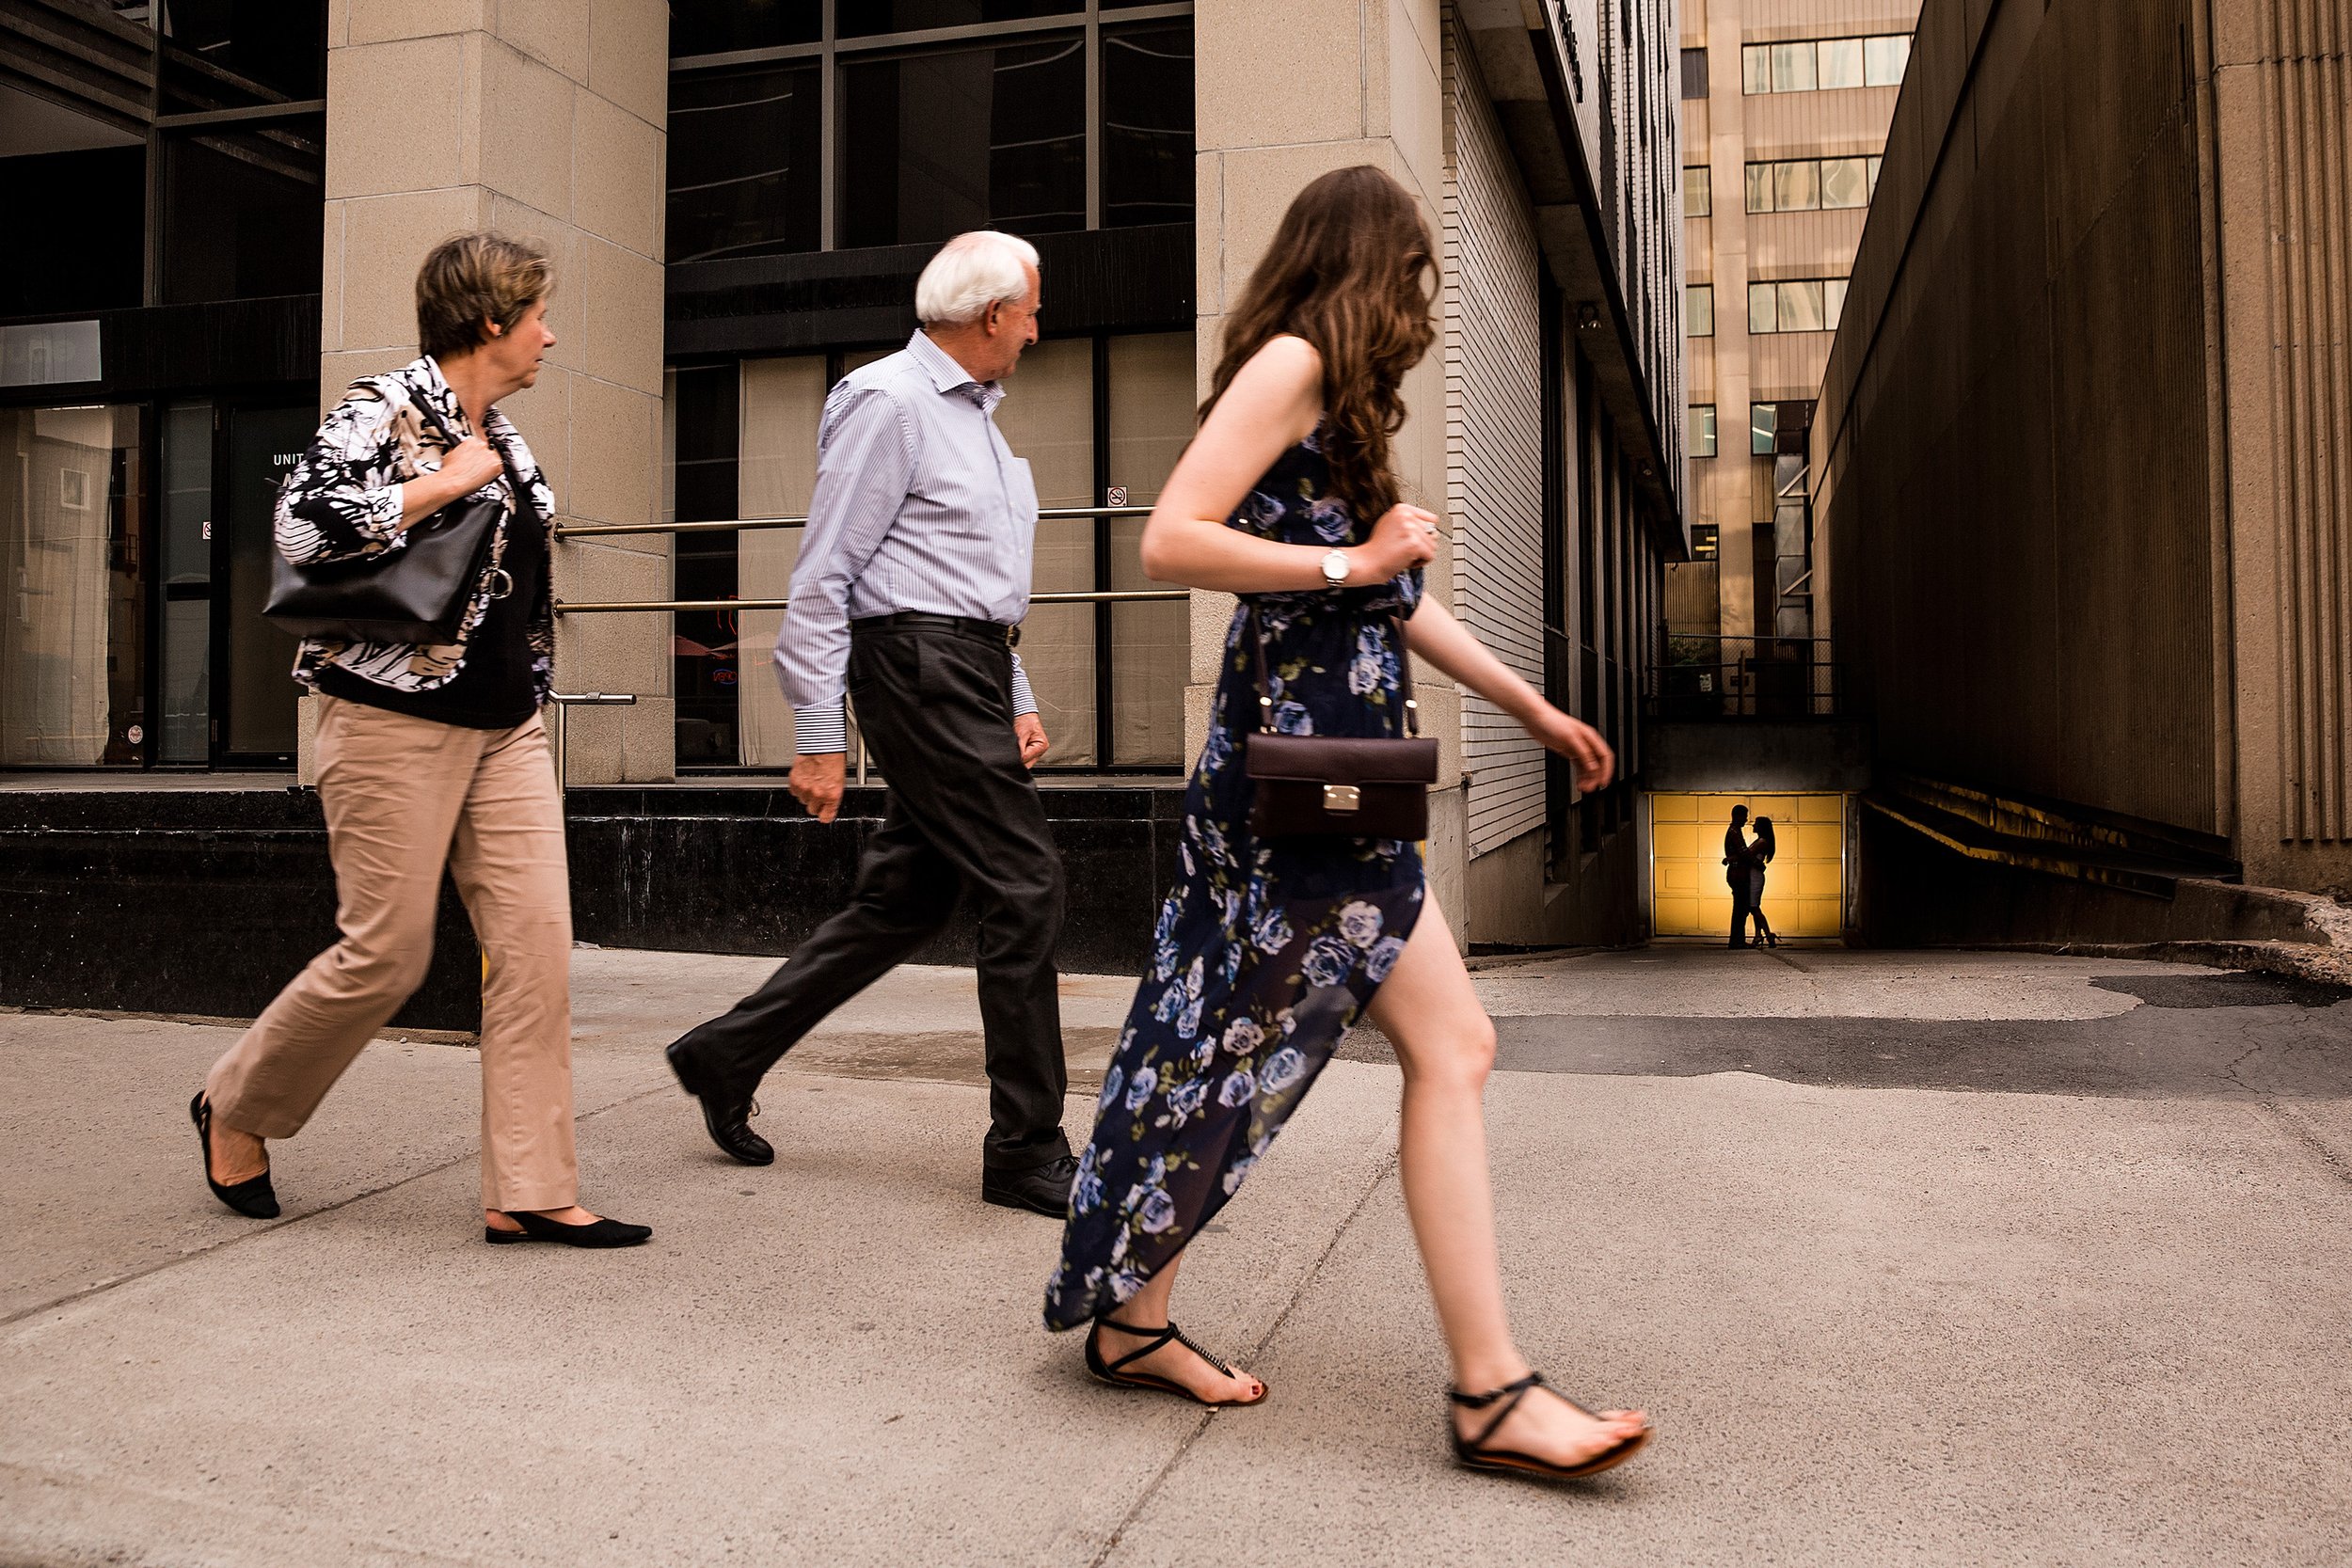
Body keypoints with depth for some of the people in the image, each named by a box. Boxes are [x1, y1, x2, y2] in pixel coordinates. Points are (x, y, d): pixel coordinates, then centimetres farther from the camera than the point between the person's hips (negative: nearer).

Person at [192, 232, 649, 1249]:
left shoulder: (501, 433, 15)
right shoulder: (383, 409, -9)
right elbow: (304, 524, -24)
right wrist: (448, 481, -18)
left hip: (505, 727, 8)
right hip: (397, 720, -8)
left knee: (536, 946, -2)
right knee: (386, 955, -2)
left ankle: (529, 1191, 2)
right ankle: (235, 1109, 26)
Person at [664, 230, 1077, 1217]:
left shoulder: (973, 411, 22)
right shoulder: (888, 402, -9)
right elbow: (822, 578, -13)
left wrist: (1017, 698, 20)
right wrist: (818, 736, -15)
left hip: (972, 671, 10)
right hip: (921, 666, -10)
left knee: (903, 900, 11)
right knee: (1024, 888, -9)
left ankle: (728, 1055, 24)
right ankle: (1027, 1152, 0)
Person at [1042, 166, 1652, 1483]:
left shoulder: (1333, 386, 21)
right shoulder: (1293, 362, -8)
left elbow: (1396, 596, 24)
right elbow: (1172, 541, -19)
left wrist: (1531, 706, 26)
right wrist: (1349, 562, -16)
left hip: (1328, 759, 10)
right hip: (1301, 754, -10)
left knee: (1231, 1044, 12)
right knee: (1452, 1045, -9)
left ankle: (1134, 1319, 21)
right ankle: (1491, 1390, -3)